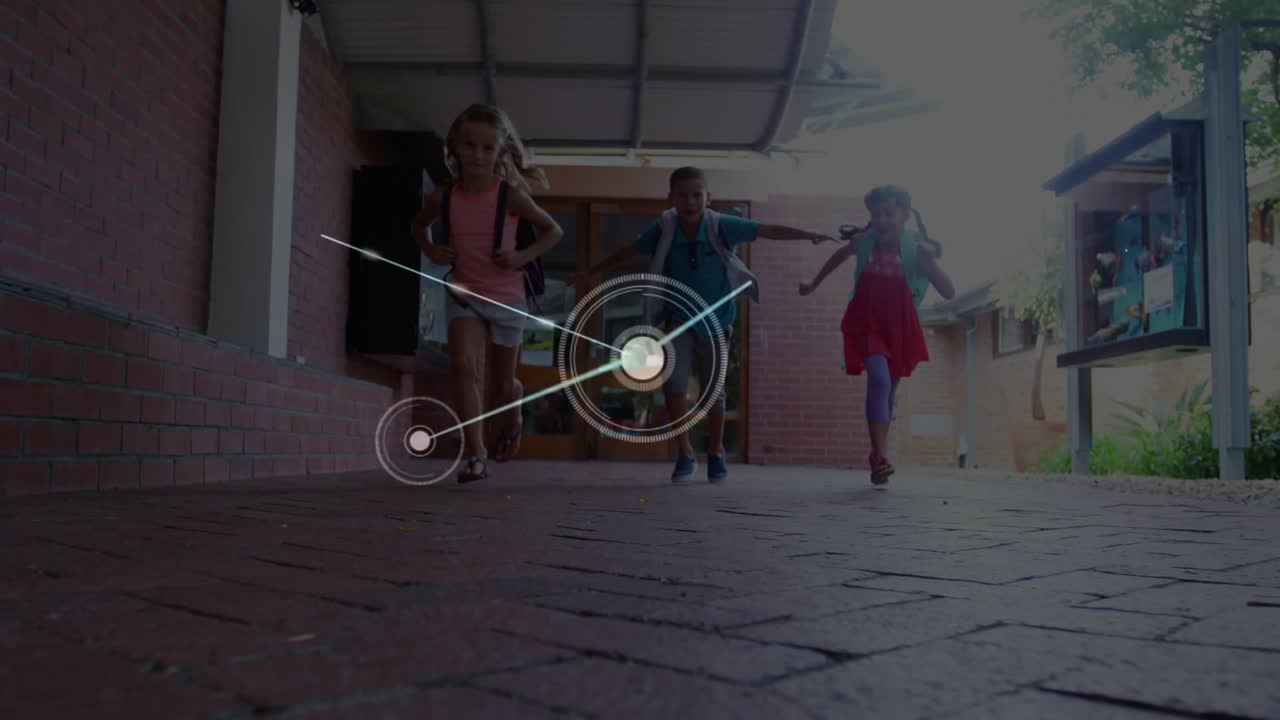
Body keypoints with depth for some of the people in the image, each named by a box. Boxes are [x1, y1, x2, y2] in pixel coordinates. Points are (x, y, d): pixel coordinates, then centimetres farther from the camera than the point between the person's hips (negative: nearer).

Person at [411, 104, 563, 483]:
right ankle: (476, 456, -20)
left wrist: (523, 256, -17)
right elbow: (418, 224, 17)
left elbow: (553, 230, -3)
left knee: (504, 385, 13)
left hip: (507, 298, -1)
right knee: (464, 364, -23)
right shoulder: (443, 197, -5)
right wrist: (430, 249, -3)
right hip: (464, 295, 1)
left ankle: (512, 423, 49)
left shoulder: (510, 195, -14)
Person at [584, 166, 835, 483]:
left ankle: (715, 452, 31)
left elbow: (769, 231, -20)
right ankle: (685, 453, 3)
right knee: (674, 383, -14)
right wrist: (594, 273, 2)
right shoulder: (663, 229, -15)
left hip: (715, 320, 0)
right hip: (679, 319, 1)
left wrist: (808, 235, -30)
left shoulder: (722, 226, -19)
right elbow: (628, 252, -1)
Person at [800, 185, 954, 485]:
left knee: (888, 390, 14)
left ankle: (877, 455, 32)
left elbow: (949, 292, -14)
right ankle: (880, 457, -27)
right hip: (866, 324, -1)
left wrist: (929, 261, -29)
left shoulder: (916, 248, -12)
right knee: (879, 380, -22)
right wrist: (814, 283, 25)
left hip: (899, 328, 1)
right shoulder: (864, 241, -6)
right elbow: (841, 255, 18)